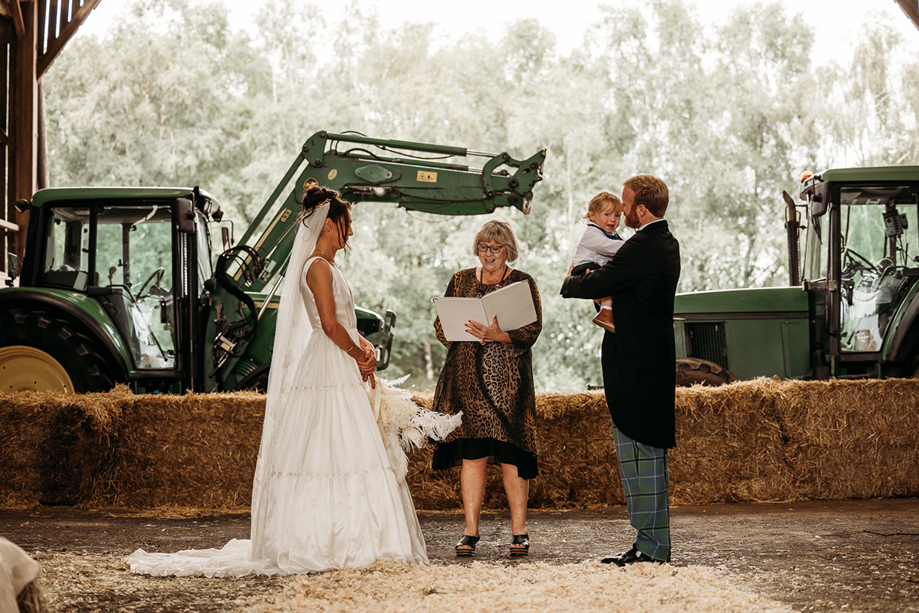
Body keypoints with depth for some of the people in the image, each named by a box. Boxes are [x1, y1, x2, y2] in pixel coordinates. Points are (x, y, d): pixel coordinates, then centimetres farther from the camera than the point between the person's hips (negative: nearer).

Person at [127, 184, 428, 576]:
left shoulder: (326, 266, 19)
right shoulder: (318, 267, -12)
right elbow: (330, 324, -19)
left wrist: (363, 347, 3)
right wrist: (358, 356, -7)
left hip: (340, 371, 10)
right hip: (329, 369, -10)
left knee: (336, 453, 8)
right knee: (333, 452, -10)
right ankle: (328, 544, -10)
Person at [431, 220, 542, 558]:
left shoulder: (522, 283, 6)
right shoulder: (461, 281, 14)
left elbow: (532, 329, -5)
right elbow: (441, 326, 11)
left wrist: (498, 334, -21)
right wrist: (469, 333, -8)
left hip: (508, 378, -2)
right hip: (467, 377, 2)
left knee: (510, 454, -5)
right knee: (472, 453, -3)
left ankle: (519, 531, 2)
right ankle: (470, 531, 1)